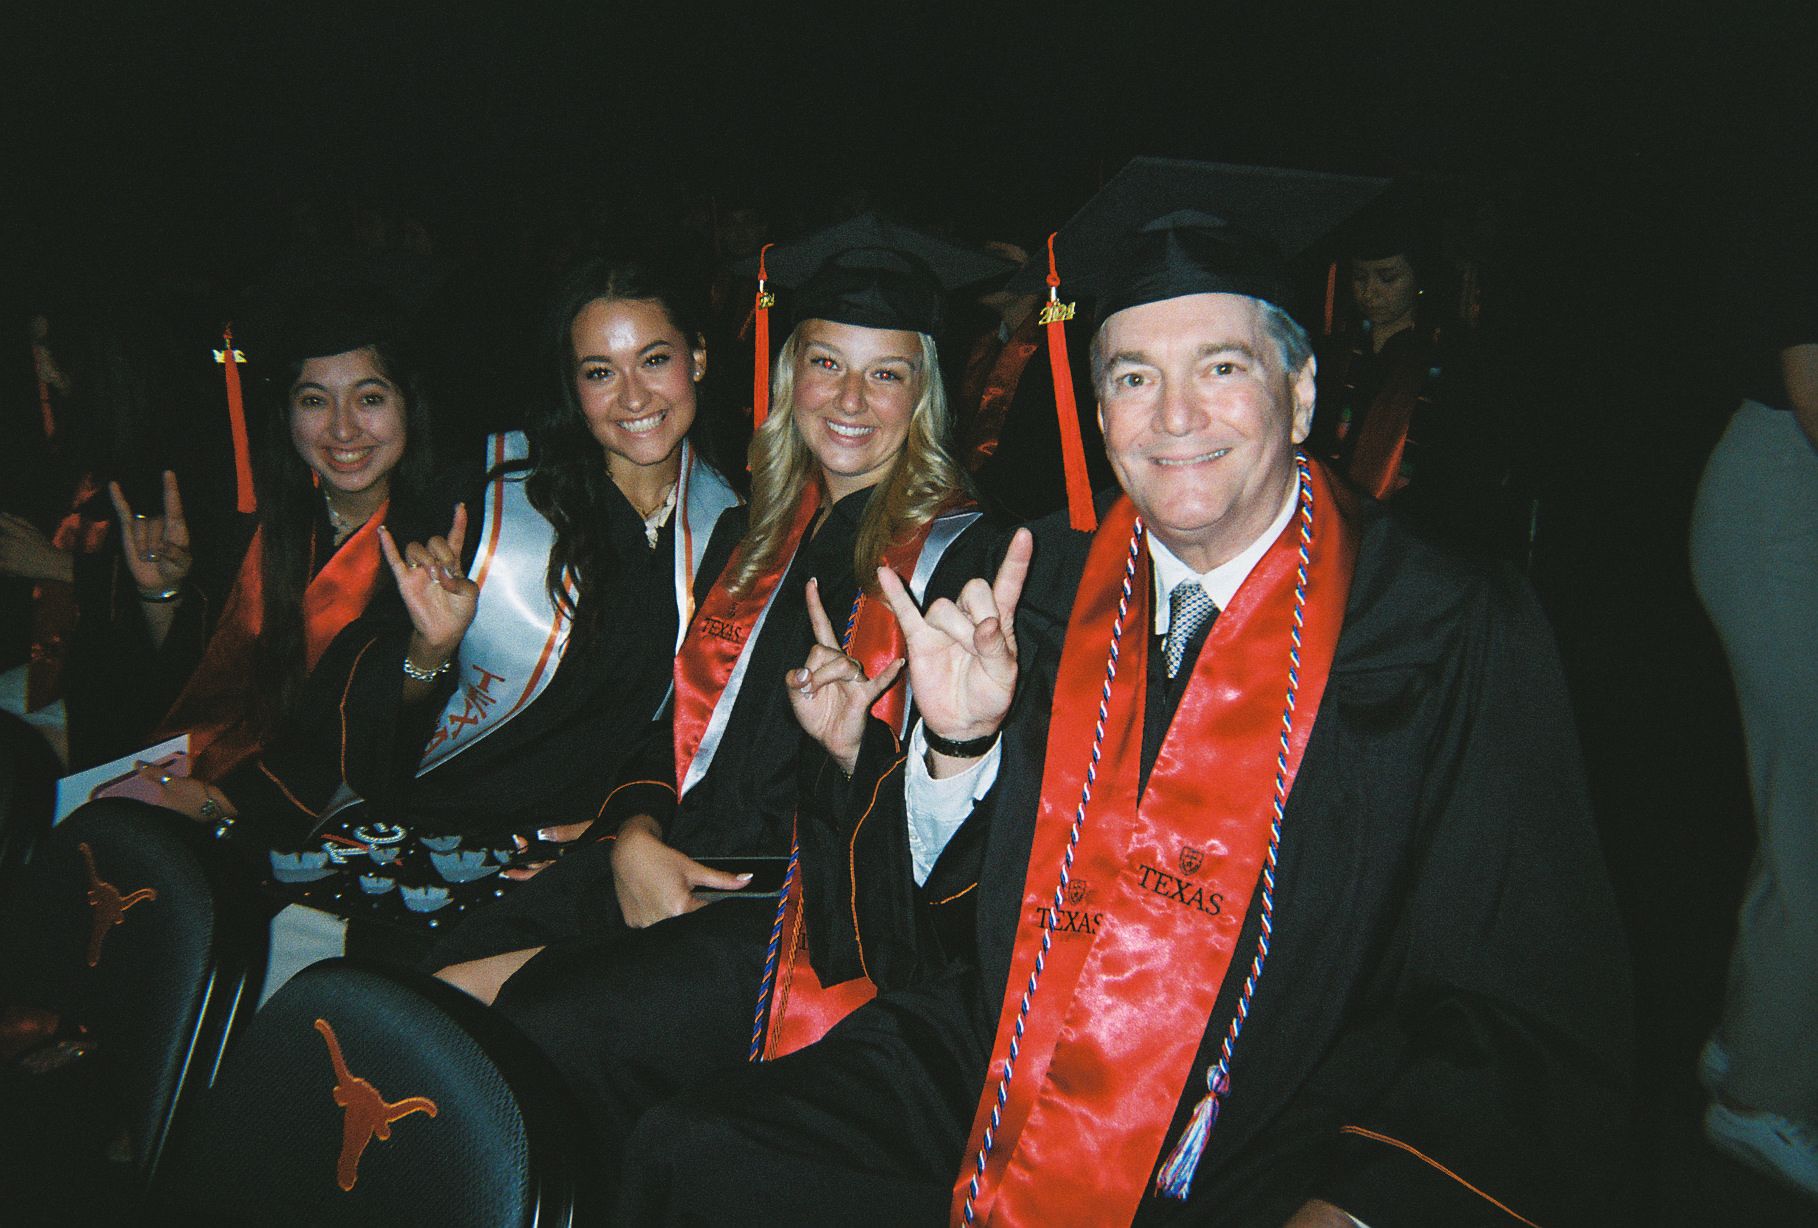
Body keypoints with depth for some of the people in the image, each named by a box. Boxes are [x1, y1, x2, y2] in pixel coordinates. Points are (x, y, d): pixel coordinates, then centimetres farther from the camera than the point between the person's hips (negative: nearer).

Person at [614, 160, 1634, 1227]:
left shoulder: (1455, 639, -8)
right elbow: (927, 899, 7)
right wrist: (958, 743, -13)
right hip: (984, 1100, 1)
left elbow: (1525, 1017, -8)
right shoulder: (1041, 585, 1)